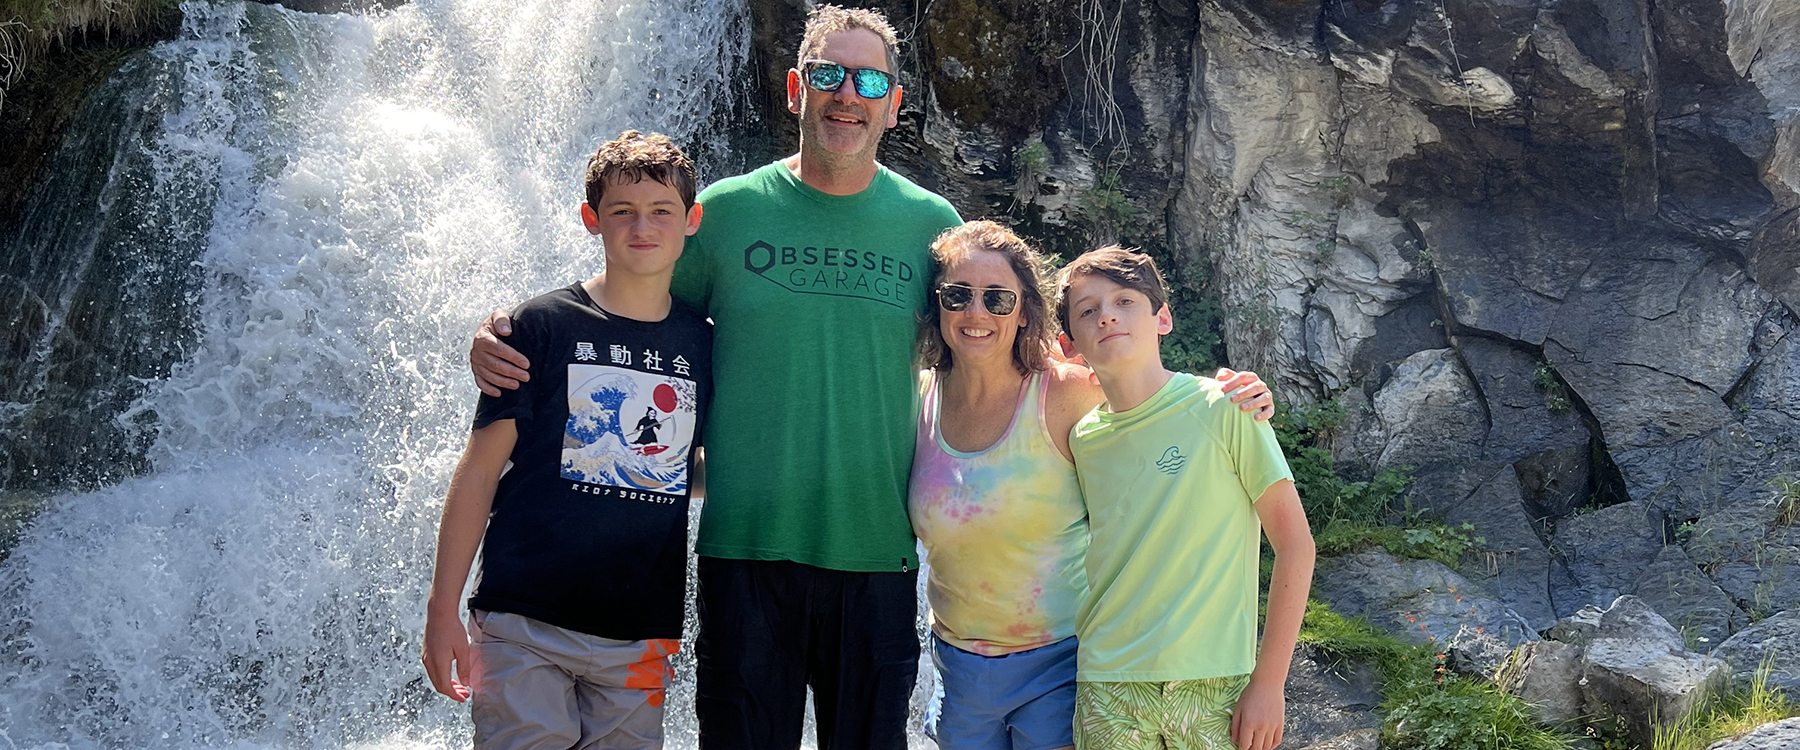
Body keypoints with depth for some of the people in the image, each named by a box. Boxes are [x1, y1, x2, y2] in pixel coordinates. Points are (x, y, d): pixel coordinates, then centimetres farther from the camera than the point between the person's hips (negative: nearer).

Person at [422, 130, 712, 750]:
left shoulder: (705, 344, 7)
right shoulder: (544, 326, -2)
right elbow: (479, 470, -2)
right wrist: (443, 610, -4)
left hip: (639, 636, 3)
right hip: (524, 627, -3)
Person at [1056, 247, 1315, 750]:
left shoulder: (1223, 409, -9)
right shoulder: (1082, 438, 3)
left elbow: (1294, 544, -7)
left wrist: (1268, 684, -9)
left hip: (1214, 683, -3)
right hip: (1106, 685, 3)